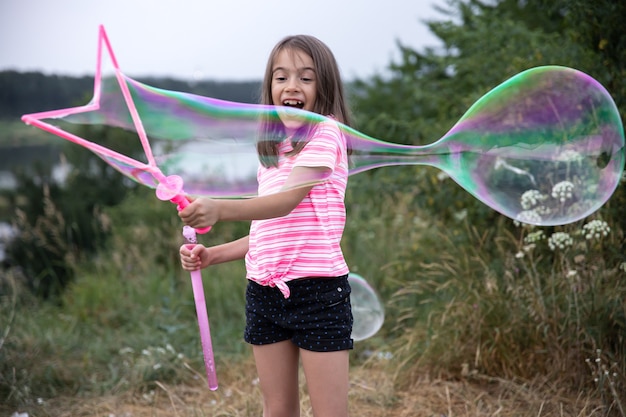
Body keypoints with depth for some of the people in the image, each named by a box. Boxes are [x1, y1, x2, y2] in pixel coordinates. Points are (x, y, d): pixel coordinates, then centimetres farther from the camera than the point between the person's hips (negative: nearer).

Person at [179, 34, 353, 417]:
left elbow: (288, 200, -22)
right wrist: (210, 255, 8)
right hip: (265, 289, 7)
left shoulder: (325, 132, -6)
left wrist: (220, 209, -37)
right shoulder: (271, 151, 17)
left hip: (317, 287, -7)